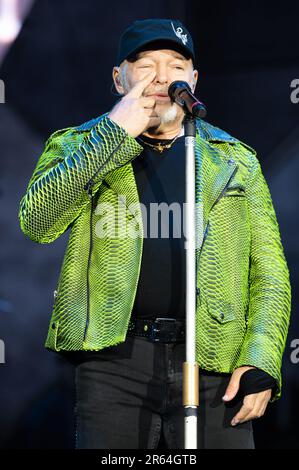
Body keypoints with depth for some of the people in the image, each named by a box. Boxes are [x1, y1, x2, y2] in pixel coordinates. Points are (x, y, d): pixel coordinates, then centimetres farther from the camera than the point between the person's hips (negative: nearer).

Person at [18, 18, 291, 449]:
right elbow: (38, 221, -8)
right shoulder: (78, 147, 12)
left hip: (213, 362, 1)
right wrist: (113, 134, -9)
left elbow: (269, 272, 12)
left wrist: (261, 363, -2)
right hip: (114, 359, -1)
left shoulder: (235, 161, 15)